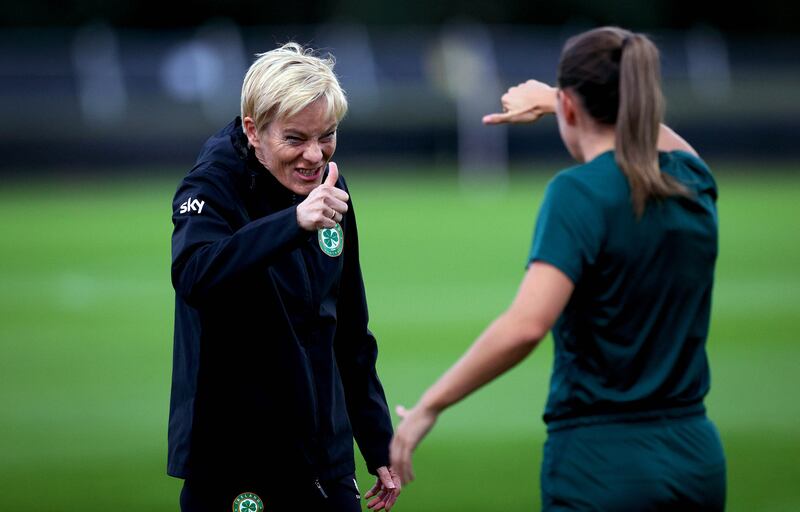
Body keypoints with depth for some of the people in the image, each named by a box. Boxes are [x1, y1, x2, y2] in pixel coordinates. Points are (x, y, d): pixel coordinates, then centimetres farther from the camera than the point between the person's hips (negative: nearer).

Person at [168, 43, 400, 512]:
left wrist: (379, 446, 17)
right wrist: (294, 222, -44)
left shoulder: (330, 191, 8)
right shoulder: (213, 186, -12)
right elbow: (193, 276, -34)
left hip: (326, 460, 6)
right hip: (231, 466, -6)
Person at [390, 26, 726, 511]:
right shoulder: (693, 183, 7)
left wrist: (428, 406, -17)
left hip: (603, 466, -6)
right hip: (697, 457, 6)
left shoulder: (580, 191, -13)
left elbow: (525, 325, -26)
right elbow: (654, 134, 34)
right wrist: (552, 99, 42)